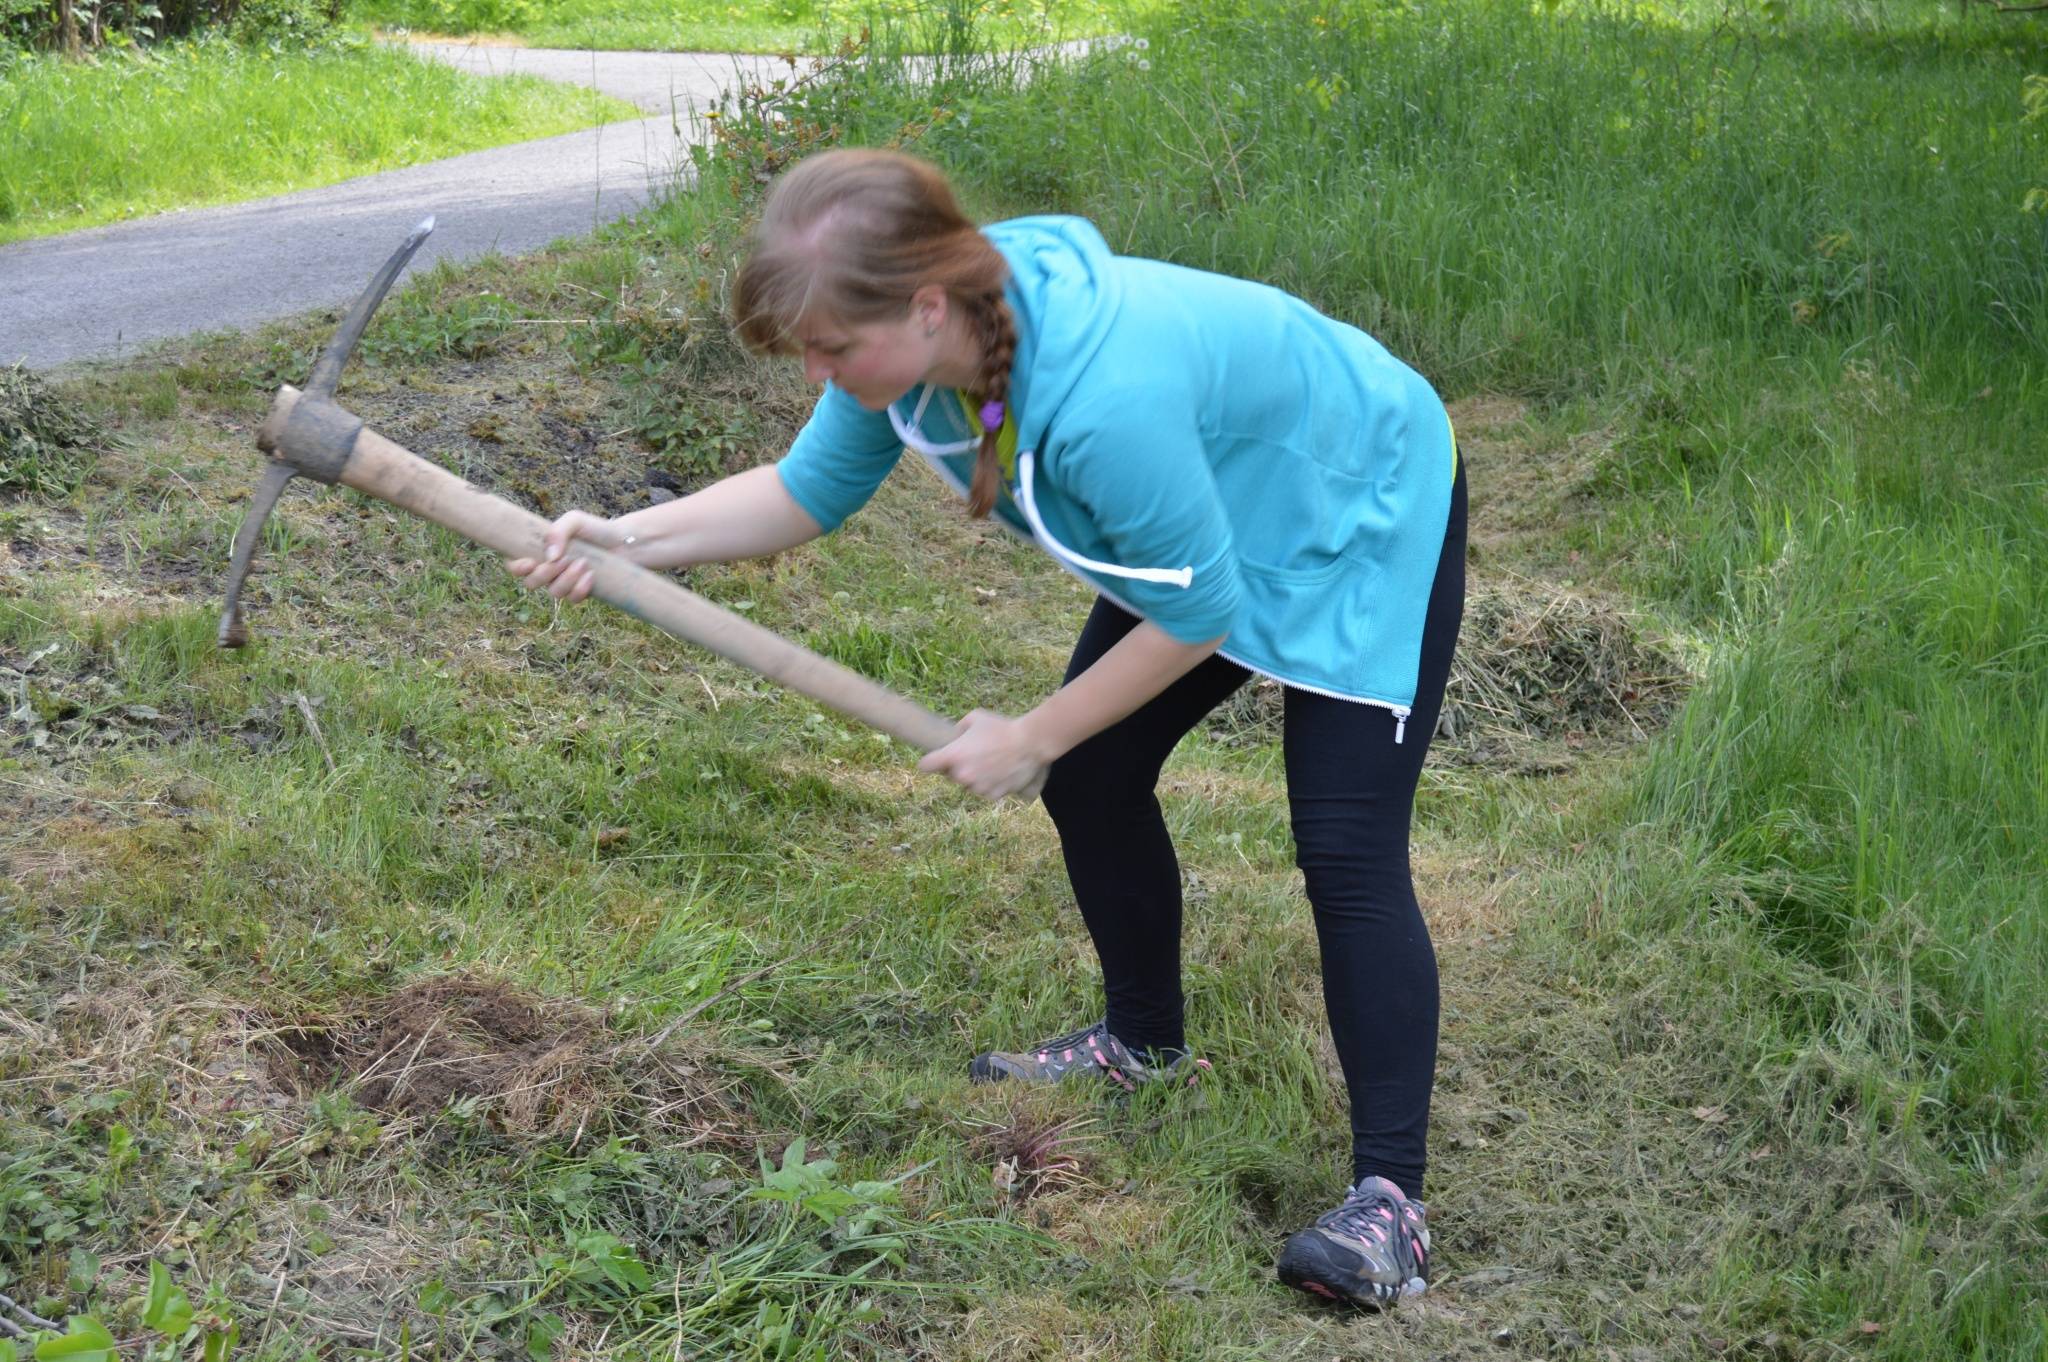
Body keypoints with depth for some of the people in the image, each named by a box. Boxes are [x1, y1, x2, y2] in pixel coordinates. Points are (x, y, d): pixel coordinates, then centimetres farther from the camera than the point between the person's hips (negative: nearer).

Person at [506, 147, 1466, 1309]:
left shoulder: (1106, 397, -44)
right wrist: (633, 539, -20)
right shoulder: (914, 341, -20)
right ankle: (1146, 1042, 32)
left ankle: (1390, 1195, -9)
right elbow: (807, 492, -5)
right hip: (1207, 518, 8)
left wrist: (1032, 739, -18)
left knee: (1347, 849, -15)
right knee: (1092, 779, 10)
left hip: (1367, 519, -8)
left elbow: (1199, 610, -29)